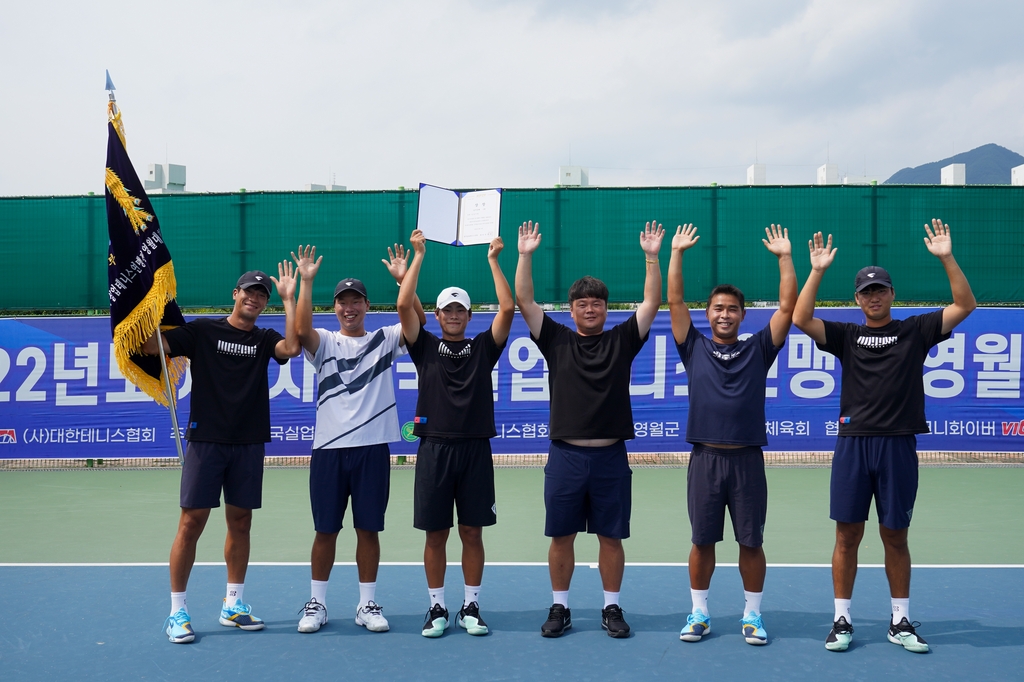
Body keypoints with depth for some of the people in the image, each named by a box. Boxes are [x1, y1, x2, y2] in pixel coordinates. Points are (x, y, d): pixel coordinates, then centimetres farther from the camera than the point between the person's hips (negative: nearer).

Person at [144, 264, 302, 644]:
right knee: (192, 521, -5)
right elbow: (150, 345, -5)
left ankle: (233, 605, 22)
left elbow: (292, 347, -12)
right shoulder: (202, 330, 3)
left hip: (248, 444, 3)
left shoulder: (264, 339, 10)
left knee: (240, 522, 10)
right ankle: (177, 611, 4)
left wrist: (288, 299, -10)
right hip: (206, 439, -3)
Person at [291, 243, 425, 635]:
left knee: (368, 529, 6)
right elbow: (301, 330, -16)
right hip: (329, 448, 0)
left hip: (373, 448, 0)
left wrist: (403, 278, -16)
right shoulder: (324, 343, 5)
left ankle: (367, 605, 16)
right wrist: (306, 282, -21)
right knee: (326, 530, 5)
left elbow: (417, 320, -7)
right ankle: (317, 604, 18)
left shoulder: (384, 340, 8)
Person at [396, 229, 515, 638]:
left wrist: (493, 259, 0)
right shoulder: (426, 347, 8)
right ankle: (437, 609, 13)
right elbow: (404, 306, -4)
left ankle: (471, 608, 15)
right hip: (435, 447, 0)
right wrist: (418, 256, -2)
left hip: (476, 449, 1)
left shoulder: (483, 347, 9)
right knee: (436, 534, 4)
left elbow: (507, 308, -2)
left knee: (472, 533, 5)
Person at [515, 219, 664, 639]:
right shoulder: (556, 340, 6)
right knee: (561, 537, 6)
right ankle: (560, 608, 18)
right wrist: (526, 256, -7)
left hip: (610, 457, 0)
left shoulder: (622, 341, 6)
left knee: (611, 537, 6)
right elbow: (524, 301, 1)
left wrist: (651, 257, -8)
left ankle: (611, 609, 18)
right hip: (565, 456, 0)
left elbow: (651, 304, 0)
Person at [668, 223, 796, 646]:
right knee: (702, 541, 6)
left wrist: (785, 257, 0)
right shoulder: (694, 348, 8)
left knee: (751, 541, 5)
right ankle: (699, 614, 18)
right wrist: (677, 252, 0)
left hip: (747, 459, 0)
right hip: (705, 458, 0)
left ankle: (752, 615, 17)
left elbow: (788, 307, 3)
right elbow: (674, 302, 3)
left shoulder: (758, 349, 8)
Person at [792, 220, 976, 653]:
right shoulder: (846, 335, 8)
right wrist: (818, 270, -11)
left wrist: (946, 258, -9)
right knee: (847, 535, 3)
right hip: (853, 443, 0)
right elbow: (800, 319, -5)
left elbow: (964, 306, 1)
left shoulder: (915, 331, 8)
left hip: (898, 445, 0)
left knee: (895, 537, 7)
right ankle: (842, 621, 12)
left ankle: (901, 622, 19)